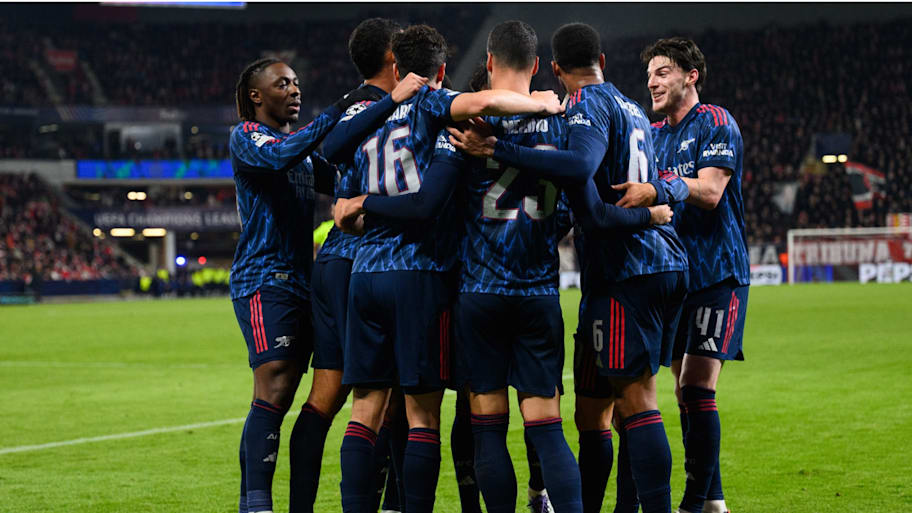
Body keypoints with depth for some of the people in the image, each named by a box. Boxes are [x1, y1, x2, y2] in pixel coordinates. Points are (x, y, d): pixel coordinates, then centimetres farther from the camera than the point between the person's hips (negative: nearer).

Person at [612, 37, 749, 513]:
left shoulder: (715, 122, -6)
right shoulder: (653, 135, 17)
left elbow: (710, 191, -20)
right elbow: (637, 193, 18)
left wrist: (655, 191, -34)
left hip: (718, 273, -7)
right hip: (676, 273, 7)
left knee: (698, 387, -14)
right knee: (686, 392, 7)